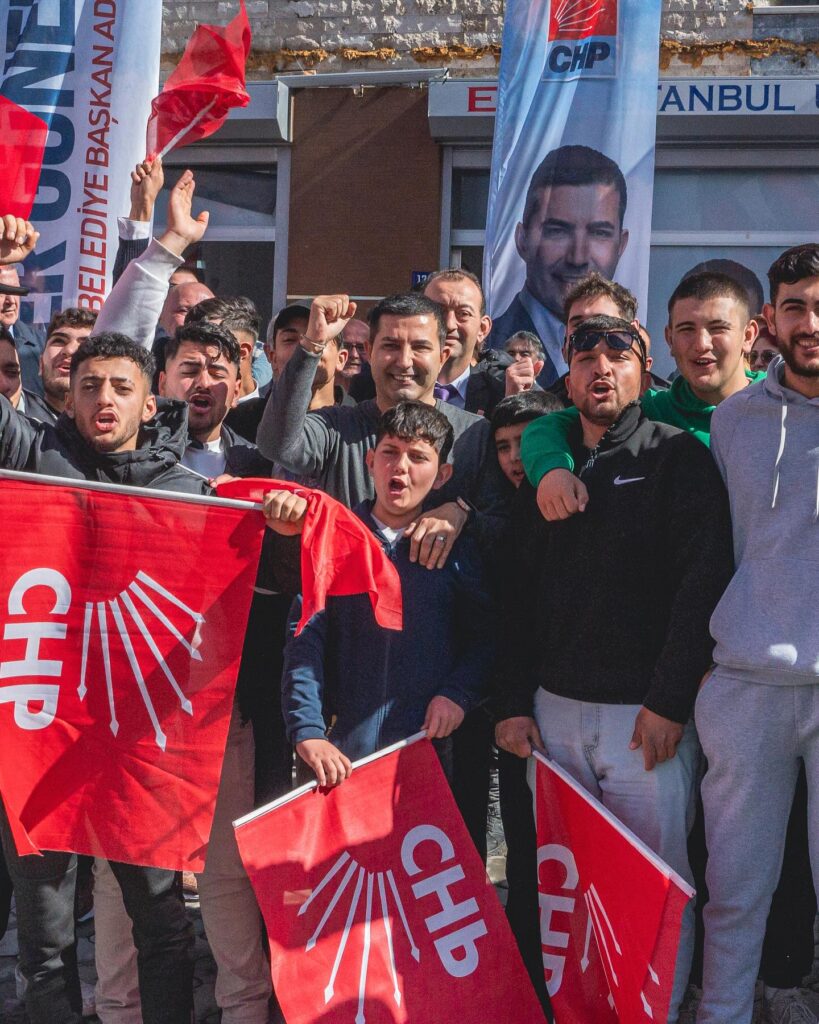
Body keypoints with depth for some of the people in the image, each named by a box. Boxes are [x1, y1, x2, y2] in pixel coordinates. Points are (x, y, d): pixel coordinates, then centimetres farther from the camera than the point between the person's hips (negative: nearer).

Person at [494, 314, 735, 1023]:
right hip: (554, 710, 5)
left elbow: (705, 580, -10)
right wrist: (513, 701, 7)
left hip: (649, 713, -4)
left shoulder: (679, 458, -1)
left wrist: (671, 700, -15)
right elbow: (519, 592, 15)